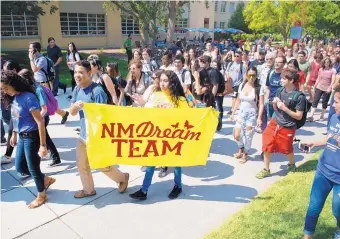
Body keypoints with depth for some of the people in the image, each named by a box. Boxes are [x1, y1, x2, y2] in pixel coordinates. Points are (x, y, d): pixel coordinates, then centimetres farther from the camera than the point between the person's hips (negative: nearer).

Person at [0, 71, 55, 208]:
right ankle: (46, 180, 37)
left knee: (33, 167, 6)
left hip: (32, 137, -8)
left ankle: (41, 195, 29)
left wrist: (43, 145, -23)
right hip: (22, 137, 9)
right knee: (20, 167, 17)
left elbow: (40, 122, -22)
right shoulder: (14, 98, 4)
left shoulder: (28, 97, -20)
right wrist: (14, 134, 23)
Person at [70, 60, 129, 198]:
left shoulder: (97, 91, -21)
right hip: (83, 134, 8)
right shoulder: (77, 90, 3)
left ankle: (122, 178, 34)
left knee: (103, 165, 6)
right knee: (81, 164, 18)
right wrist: (76, 105, -20)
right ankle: (88, 189, 39)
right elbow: (72, 113, 4)